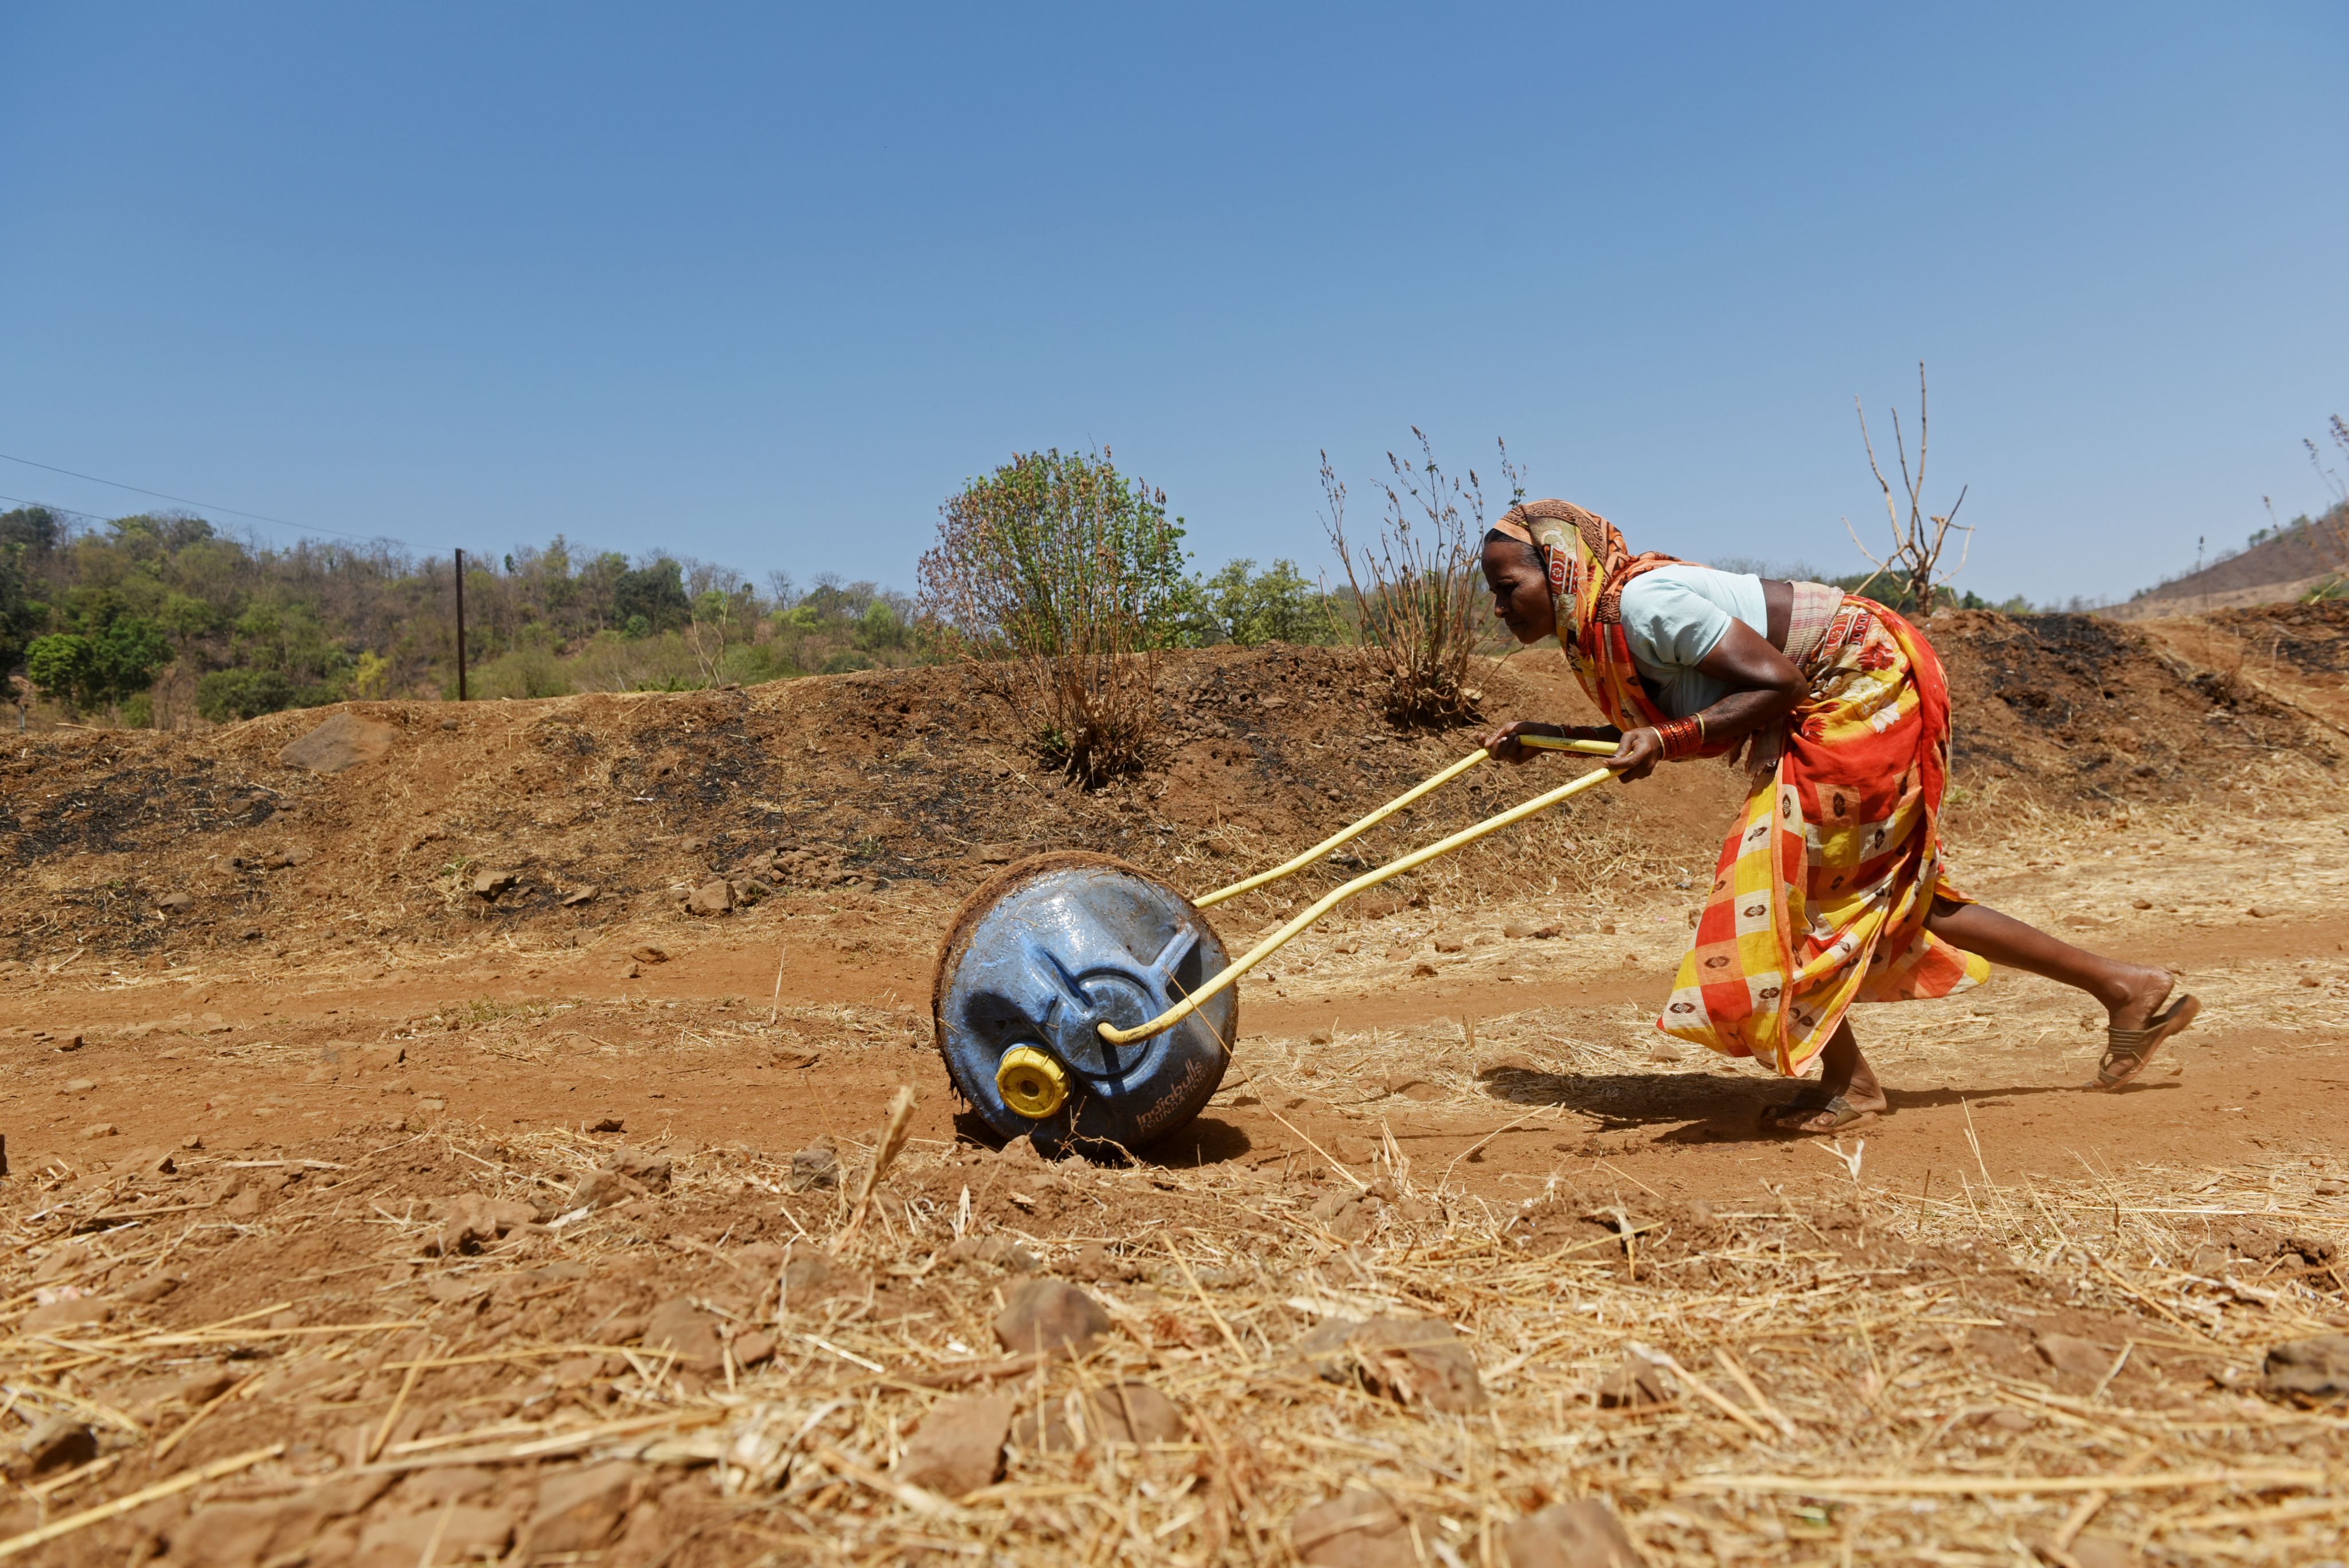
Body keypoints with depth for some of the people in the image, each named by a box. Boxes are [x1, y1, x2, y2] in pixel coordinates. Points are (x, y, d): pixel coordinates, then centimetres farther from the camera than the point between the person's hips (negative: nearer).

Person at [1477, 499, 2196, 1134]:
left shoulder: (1641, 601, -25)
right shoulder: (1597, 625, 4)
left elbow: (1777, 683, -24)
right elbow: (1684, 728, 15)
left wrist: (1666, 741, -30)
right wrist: (1547, 736, 9)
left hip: (1864, 687, -10)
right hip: (1831, 707, 10)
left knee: (1776, 874, -7)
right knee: (1889, 893, 15)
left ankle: (1848, 1083, 9)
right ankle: (2121, 984, 25)